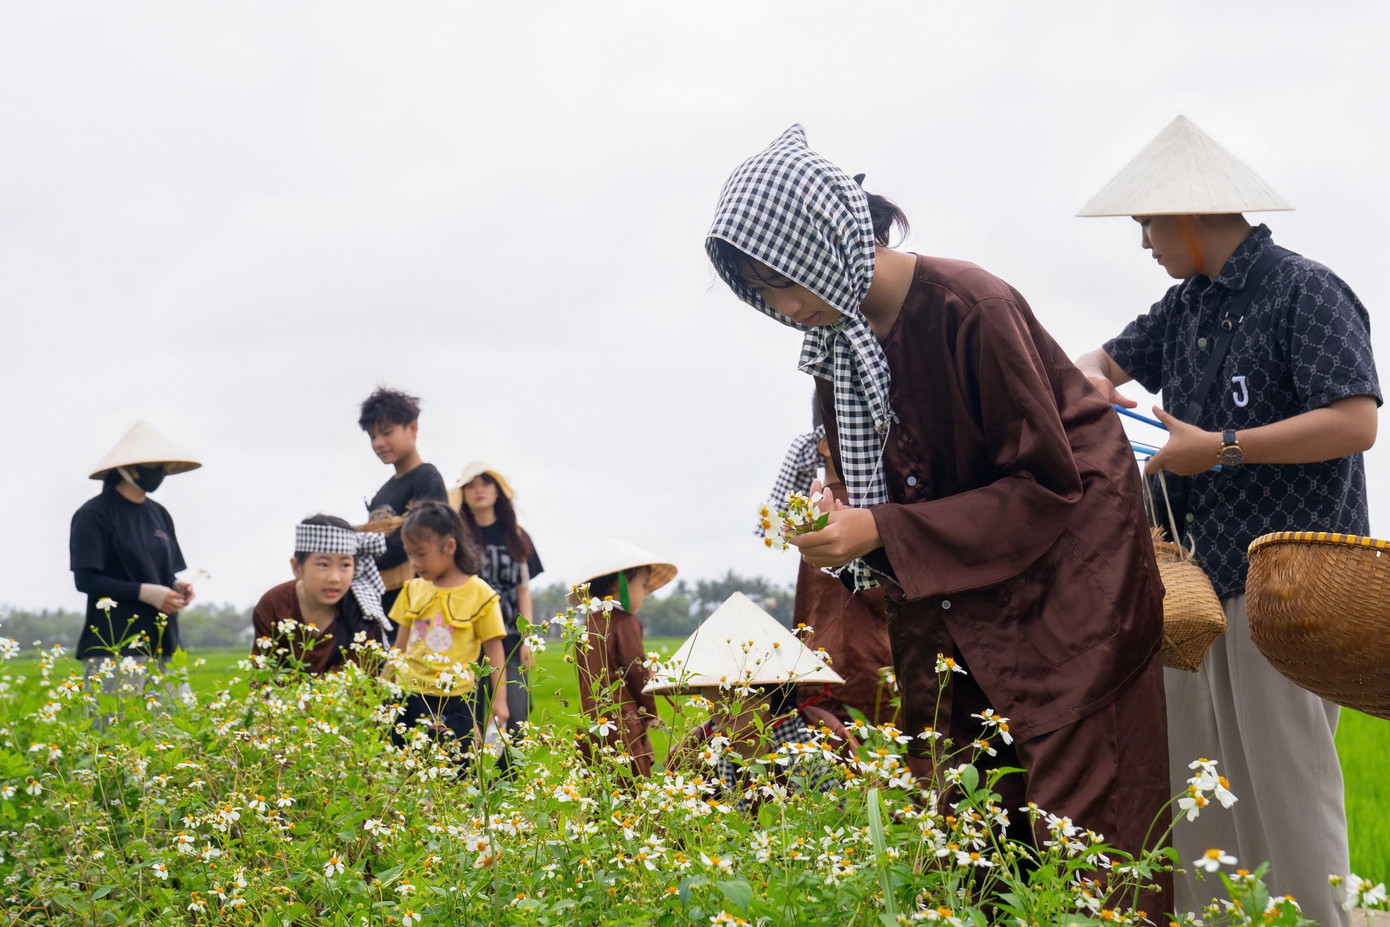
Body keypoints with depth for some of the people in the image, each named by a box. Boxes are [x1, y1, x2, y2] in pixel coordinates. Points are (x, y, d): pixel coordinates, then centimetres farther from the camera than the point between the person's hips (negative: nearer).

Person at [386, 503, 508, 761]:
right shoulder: (413, 590, 9)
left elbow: (494, 650, -2)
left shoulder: (479, 594, -5)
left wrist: (499, 700, -7)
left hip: (453, 702, -5)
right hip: (409, 697, 5)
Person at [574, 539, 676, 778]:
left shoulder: (587, 626, 14)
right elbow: (637, 669, -9)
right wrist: (650, 711, 2)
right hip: (622, 722, -8)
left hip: (592, 723, 8)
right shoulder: (625, 622, -8)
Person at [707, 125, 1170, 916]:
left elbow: (1047, 482, -20)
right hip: (955, 580, 7)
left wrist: (884, 532, -24)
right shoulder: (838, 338, 0)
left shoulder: (970, 308, -23)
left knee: (1075, 800, -9)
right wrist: (835, 520, -7)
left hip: (1067, 549, -7)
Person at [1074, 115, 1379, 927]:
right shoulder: (1187, 307, 15)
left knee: (1286, 787, -7)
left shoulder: (1305, 292, -9)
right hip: (1203, 577, 8)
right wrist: (1092, 381, 2)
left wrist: (1220, 448, -15)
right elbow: (1108, 362, 27)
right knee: (1198, 786, 9)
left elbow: (1355, 424, -18)